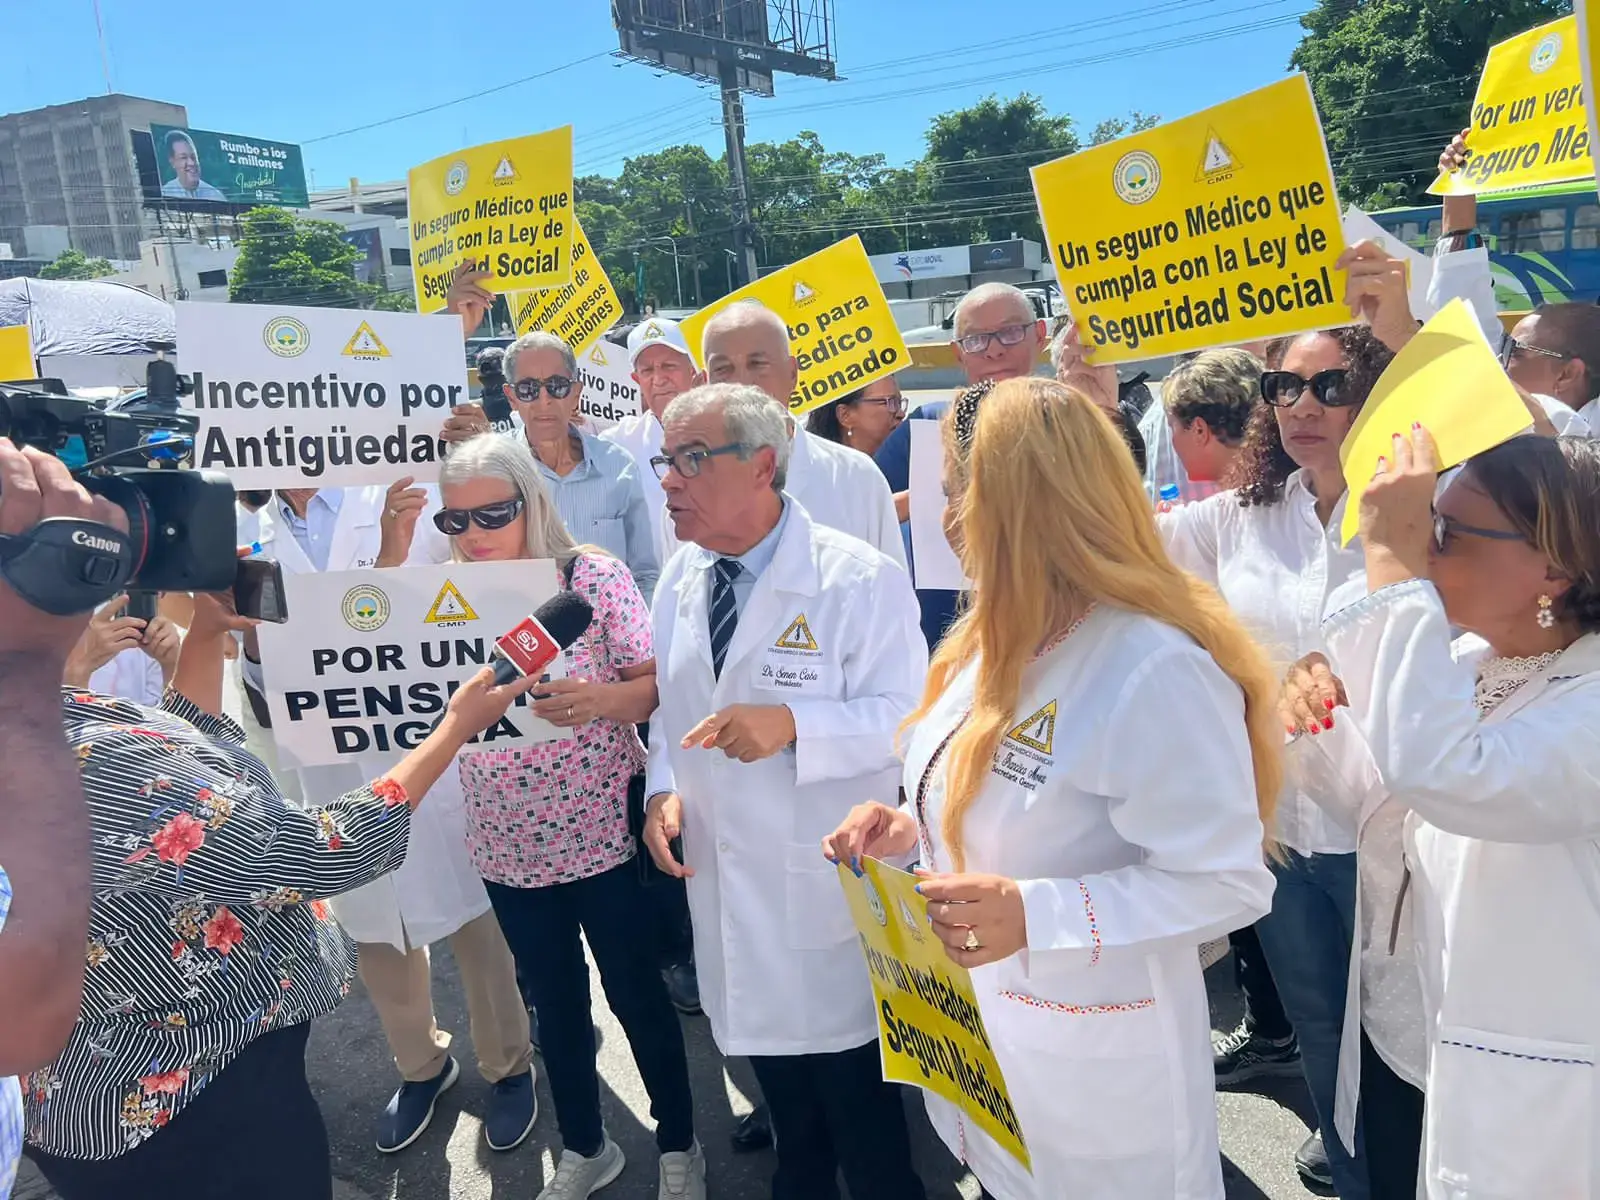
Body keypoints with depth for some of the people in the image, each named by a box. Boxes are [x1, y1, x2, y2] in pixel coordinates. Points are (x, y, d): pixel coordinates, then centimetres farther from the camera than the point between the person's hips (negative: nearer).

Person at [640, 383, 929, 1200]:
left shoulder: (860, 579, -18)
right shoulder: (680, 577, 3)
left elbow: (905, 716, -18)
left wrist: (793, 724, -32)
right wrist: (663, 788, -4)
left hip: (830, 882, -6)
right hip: (726, 872, 6)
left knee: (854, 1089, 12)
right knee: (779, 1084, 25)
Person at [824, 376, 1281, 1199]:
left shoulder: (1157, 670, -27)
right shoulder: (1001, 638, 1)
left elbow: (1227, 881, -25)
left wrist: (1035, 914, -34)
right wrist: (910, 831, -4)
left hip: (1091, 1063, -8)